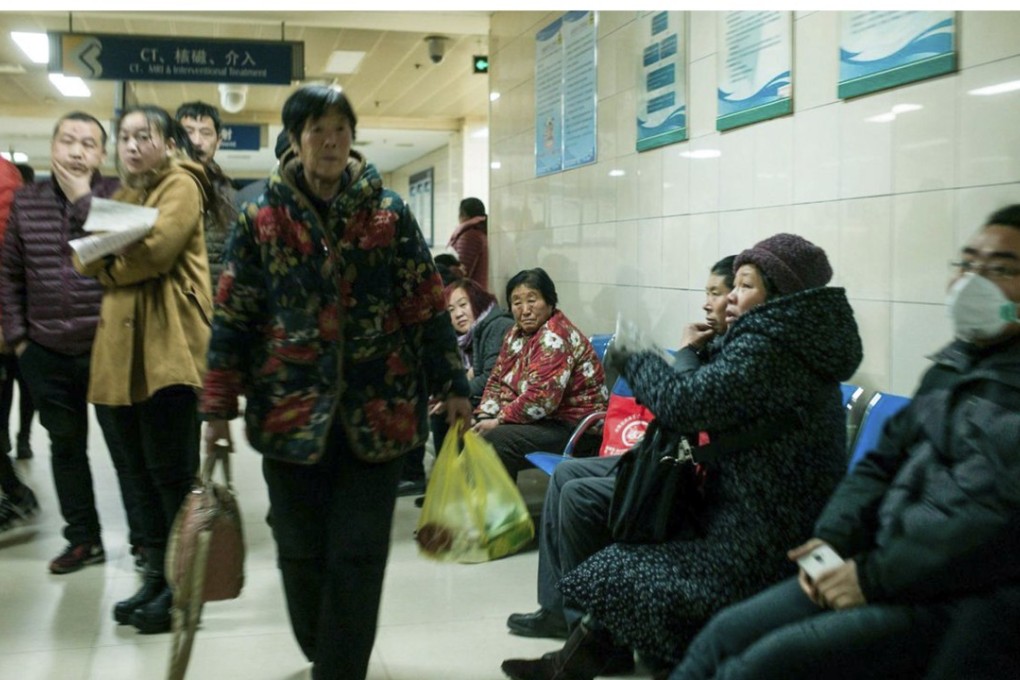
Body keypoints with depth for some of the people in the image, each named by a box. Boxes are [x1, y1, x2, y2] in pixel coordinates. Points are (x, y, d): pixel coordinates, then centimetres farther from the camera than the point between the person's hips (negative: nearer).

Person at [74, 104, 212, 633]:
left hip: (168, 349, -8)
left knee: (171, 472, -4)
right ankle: (156, 576, 22)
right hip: (120, 350, 8)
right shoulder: (121, 195, 23)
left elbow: (154, 251, -17)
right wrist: (108, 250, -9)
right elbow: (86, 259, 12)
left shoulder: (181, 186, -3)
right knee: (142, 473, 12)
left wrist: (107, 264, 0)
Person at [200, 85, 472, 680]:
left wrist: (452, 387, 2)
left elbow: (428, 308, 4)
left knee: (358, 558, 1)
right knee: (302, 556, 11)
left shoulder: (390, 213, 2)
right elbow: (233, 318, 4)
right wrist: (218, 408, 2)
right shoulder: (262, 220, 2)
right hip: (292, 414, 1)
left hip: (379, 413, 0)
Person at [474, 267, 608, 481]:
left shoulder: (555, 337, -19)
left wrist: (499, 421, -18)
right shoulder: (517, 333, 9)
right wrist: (483, 417, -4)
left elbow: (541, 398, -27)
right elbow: (497, 381, 13)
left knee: (496, 439, -25)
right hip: (546, 421, 9)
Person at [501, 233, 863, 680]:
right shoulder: (793, 342, 12)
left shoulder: (769, 348, -19)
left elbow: (685, 403, -23)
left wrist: (631, 358, -7)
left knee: (616, 576, -2)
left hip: (759, 553, -10)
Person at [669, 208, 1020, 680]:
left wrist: (876, 575, -18)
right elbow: (885, 459, 15)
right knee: (726, 634, -1)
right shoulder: (956, 362, 13)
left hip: (962, 598, -7)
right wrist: (833, 536, -1)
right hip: (886, 564, 8)